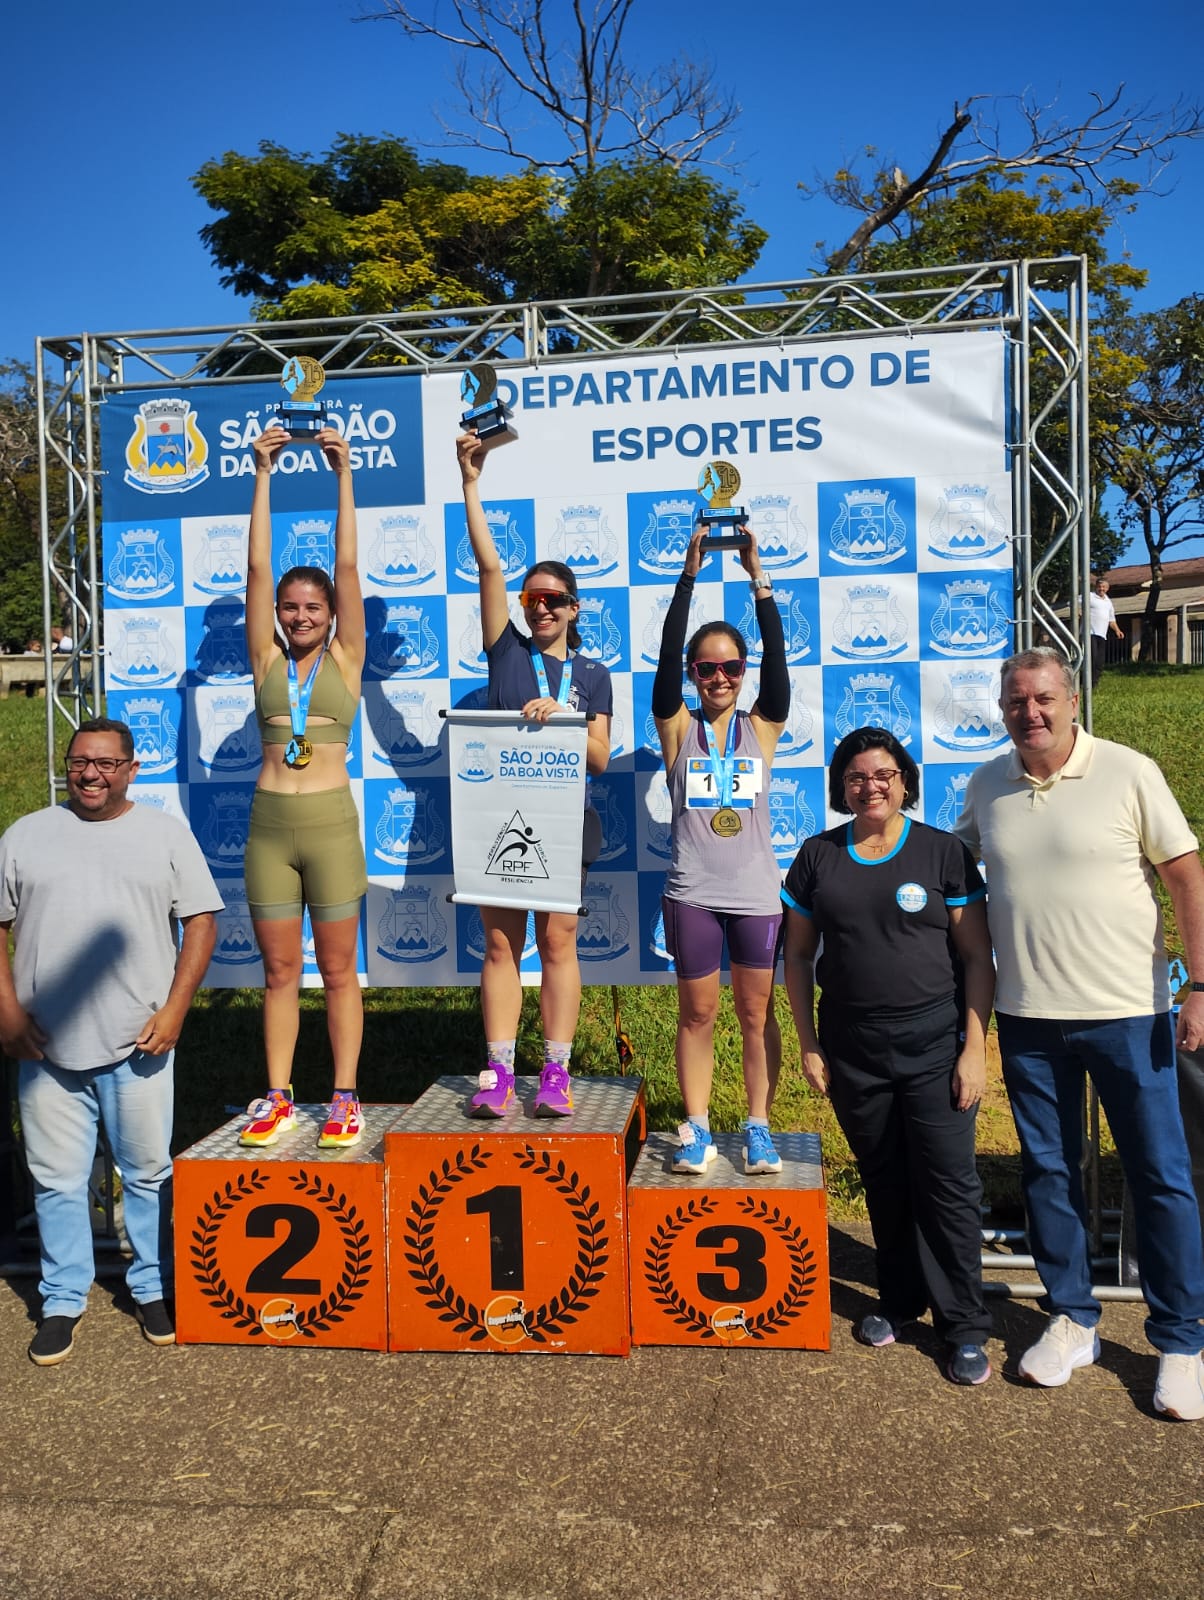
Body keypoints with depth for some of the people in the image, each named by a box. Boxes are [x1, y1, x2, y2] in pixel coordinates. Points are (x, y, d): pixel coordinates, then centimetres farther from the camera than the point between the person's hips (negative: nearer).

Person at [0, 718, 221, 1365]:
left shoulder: (165, 833, 5)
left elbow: (200, 921, 1)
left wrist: (174, 1009, -8)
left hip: (138, 1045, -1)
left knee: (150, 1174, 9)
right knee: (57, 1180, 9)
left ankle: (153, 1289, 27)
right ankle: (63, 1301, 25)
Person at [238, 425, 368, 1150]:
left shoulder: (344, 659, 5)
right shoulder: (268, 660, 9)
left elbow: (347, 566, 1)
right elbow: (258, 568, 6)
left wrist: (343, 476, 1)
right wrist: (263, 476, 6)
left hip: (331, 822, -2)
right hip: (270, 823, 2)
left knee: (339, 970, 5)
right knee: (279, 971, 9)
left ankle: (346, 1098, 14)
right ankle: (278, 1099, 19)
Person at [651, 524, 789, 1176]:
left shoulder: (761, 727, 4)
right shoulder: (679, 727, 3)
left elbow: (778, 661, -8)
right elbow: (667, 658, -9)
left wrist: (758, 579, -14)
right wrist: (689, 575, -15)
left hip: (757, 892, 1)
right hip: (692, 893, 0)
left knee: (757, 1013, 8)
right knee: (697, 1013, 9)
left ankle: (758, 1127, 20)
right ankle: (696, 1129, 20)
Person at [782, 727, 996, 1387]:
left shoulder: (943, 852, -3)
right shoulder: (817, 857, 3)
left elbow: (977, 957, -2)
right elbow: (798, 955, 8)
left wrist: (975, 1048, -7)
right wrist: (809, 1044, 5)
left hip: (934, 1043, -2)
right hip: (853, 1048, 3)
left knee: (948, 1182, 0)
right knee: (883, 1182, 14)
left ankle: (965, 1327, 15)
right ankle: (899, 1301, 32)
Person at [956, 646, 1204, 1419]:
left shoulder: (1129, 773, -7)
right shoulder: (987, 787, 3)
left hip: (1128, 1012, -3)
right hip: (1027, 1015, 4)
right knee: (1049, 1172, 13)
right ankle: (1073, 1321, 30)